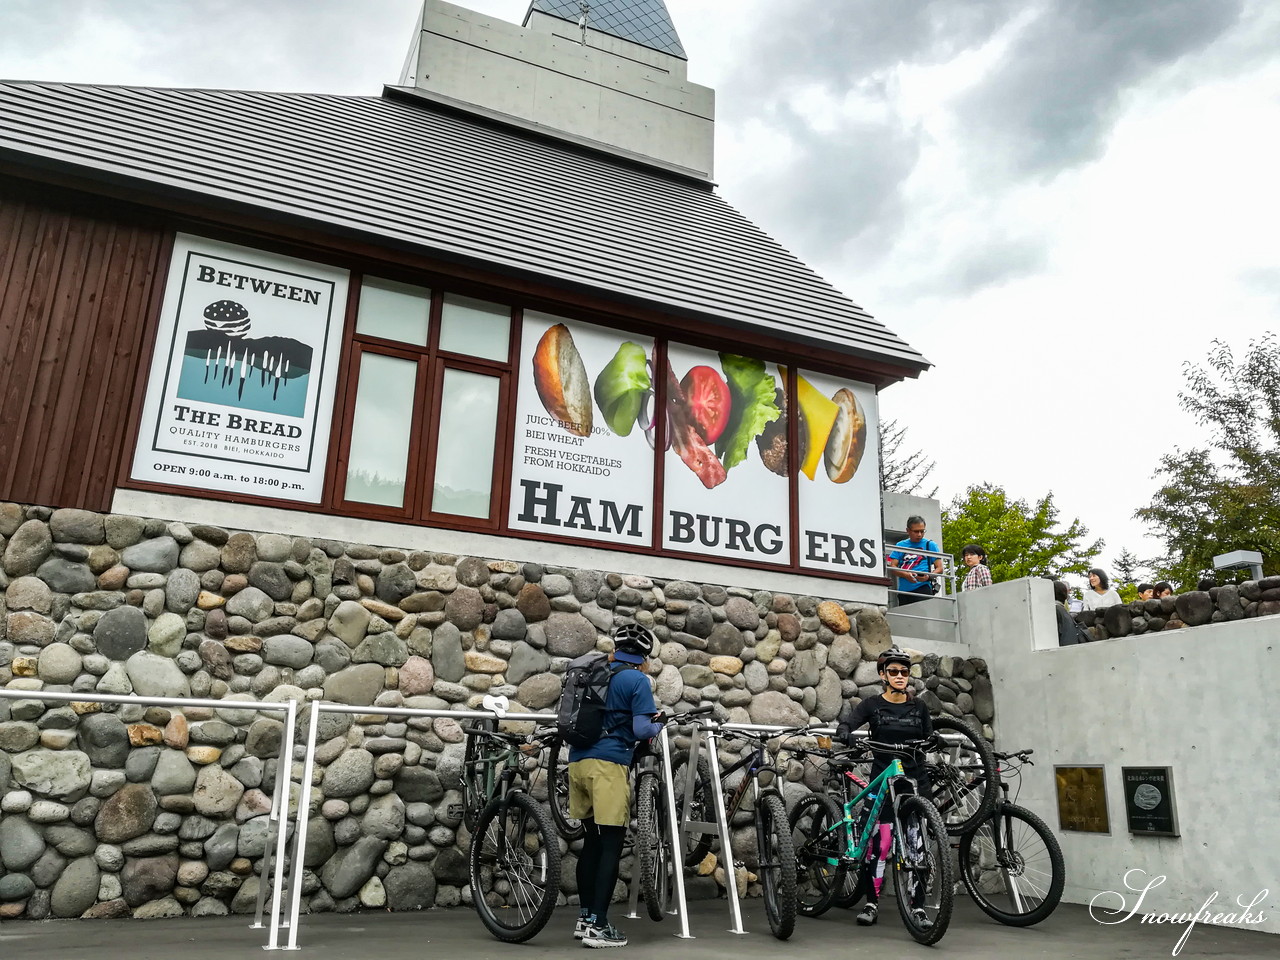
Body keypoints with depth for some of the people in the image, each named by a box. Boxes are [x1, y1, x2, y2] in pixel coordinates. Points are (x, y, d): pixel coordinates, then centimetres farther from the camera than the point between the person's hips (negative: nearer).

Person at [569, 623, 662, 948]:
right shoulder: (637, 680, -4)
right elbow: (641, 729, -10)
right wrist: (659, 725, 10)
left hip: (578, 760, 7)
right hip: (608, 763, -7)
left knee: (592, 841, 15)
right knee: (611, 845, -1)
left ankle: (584, 918, 21)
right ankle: (597, 926, -2)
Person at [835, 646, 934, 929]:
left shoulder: (918, 707, 8)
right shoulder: (873, 705, -1)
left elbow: (929, 740, 12)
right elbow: (844, 724, -14)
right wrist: (846, 734, -35)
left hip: (915, 780, 2)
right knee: (882, 840, -5)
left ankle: (918, 906, 8)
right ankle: (872, 901, 8)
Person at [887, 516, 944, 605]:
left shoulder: (930, 545, 11)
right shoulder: (900, 545, 15)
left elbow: (939, 568, 7)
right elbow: (892, 567, 8)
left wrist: (928, 576, -15)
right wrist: (906, 575, -13)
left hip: (922, 588, -3)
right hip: (903, 590, 3)